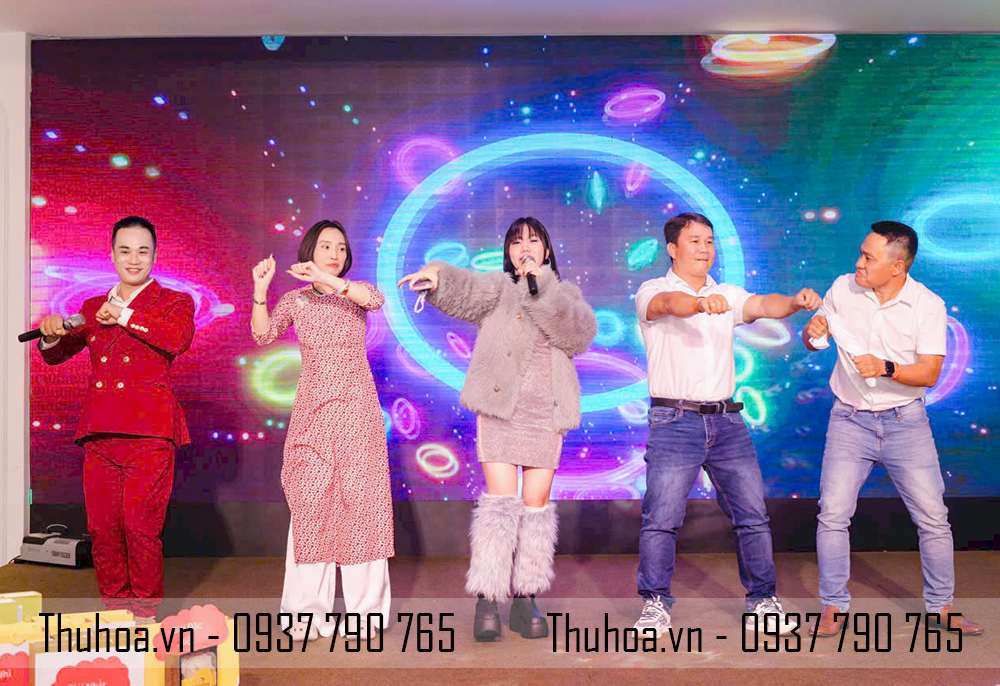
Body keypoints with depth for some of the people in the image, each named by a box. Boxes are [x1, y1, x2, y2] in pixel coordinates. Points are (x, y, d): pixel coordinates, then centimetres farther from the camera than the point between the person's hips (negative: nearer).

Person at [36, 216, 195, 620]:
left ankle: (145, 612, 7)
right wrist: (51, 334, -1)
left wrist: (124, 315, -9)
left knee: (141, 525, -8)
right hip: (99, 433, 4)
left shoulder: (174, 302, 8)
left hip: (148, 431, -4)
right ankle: (114, 608, 18)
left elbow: (178, 339, -13)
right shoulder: (93, 307, 22)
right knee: (102, 527, 3)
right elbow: (56, 355, 22)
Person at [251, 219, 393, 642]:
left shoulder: (354, 292, 7)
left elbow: (375, 300, -17)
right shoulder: (295, 301, 12)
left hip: (356, 409, -1)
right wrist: (260, 290, -12)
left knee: (360, 501, -2)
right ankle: (308, 611, 7)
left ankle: (364, 610, 6)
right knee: (309, 504, 0)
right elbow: (264, 336, -2)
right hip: (312, 410, 1)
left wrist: (328, 278, -25)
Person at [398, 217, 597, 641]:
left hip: (546, 413, 2)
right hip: (499, 406, -2)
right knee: (500, 500, -8)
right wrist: (438, 275, -33)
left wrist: (543, 287, -14)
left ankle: (525, 601, 12)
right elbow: (464, 291, -11)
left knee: (536, 503, 3)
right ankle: (486, 603, -4)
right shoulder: (497, 288, 11)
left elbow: (580, 334, -5)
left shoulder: (565, 294, 16)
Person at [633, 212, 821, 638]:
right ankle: (655, 603, 9)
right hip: (675, 422, -4)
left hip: (726, 420, 4)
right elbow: (669, 303, -23)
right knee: (661, 517, -6)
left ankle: (762, 601, 19)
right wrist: (700, 302, -45)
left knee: (752, 514, 5)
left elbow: (763, 306, -3)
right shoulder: (652, 292, 1)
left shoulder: (728, 296, 15)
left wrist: (795, 302, -26)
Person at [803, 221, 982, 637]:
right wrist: (811, 333, -13)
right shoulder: (842, 289, -1)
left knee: (933, 517, 3)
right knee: (832, 514, -5)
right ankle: (834, 606, 10)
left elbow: (930, 373, -13)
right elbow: (811, 338, 10)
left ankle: (942, 606, 22)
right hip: (850, 420, 1)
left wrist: (885, 368, -30)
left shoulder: (929, 305, -7)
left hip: (906, 421, -1)